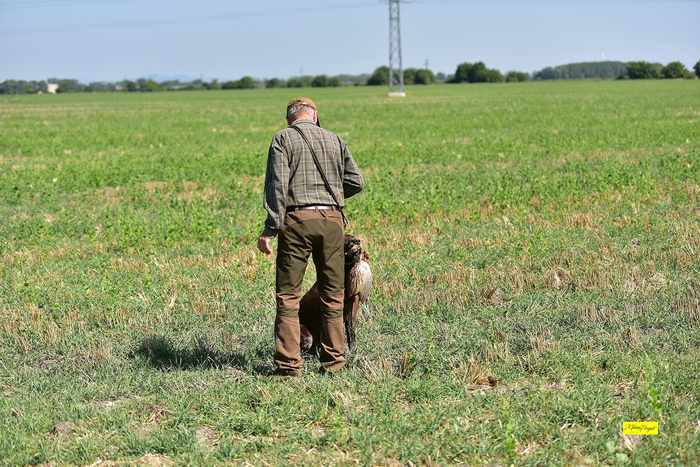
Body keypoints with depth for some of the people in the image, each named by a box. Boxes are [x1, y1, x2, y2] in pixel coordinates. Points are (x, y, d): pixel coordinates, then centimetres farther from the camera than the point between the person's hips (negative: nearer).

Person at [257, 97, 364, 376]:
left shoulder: (283, 139, 2)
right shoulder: (334, 139, 12)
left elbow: (277, 185, -8)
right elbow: (355, 182, 10)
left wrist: (270, 229, -10)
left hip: (297, 219, -3)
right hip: (332, 220, 3)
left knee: (288, 295, 1)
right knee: (332, 294, 11)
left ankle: (289, 363, -4)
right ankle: (334, 360, 12)